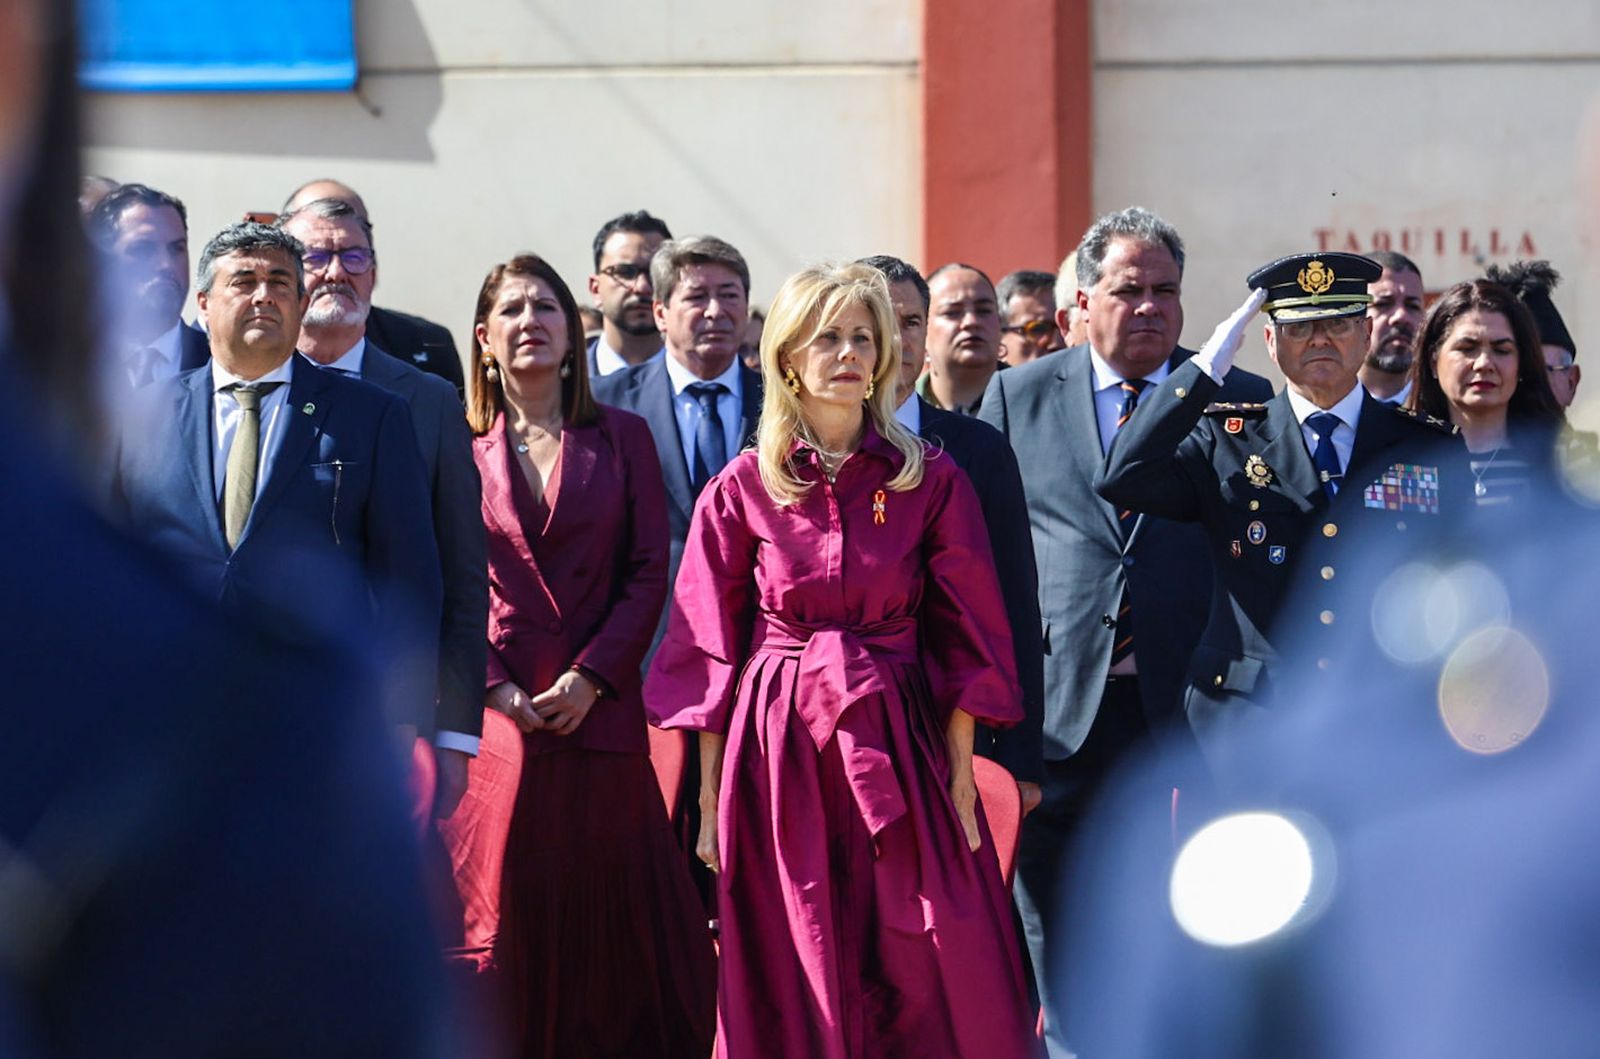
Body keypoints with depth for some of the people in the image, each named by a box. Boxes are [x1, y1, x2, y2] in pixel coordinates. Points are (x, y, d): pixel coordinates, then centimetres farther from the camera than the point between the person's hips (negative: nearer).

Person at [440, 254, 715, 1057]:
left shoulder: (623, 438, 9)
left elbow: (649, 572, 3)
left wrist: (589, 678, -8)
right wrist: (495, 688, -9)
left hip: (598, 711, 1)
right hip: (492, 716, 0)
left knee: (605, 919, 1)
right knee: (502, 920, 0)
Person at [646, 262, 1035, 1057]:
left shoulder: (932, 482, 3)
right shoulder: (741, 489, 3)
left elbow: (963, 635, 3)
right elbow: (707, 649, 3)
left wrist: (960, 774, -4)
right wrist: (710, 796, 0)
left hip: (900, 747, 0)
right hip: (777, 748, 0)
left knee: (927, 989, -2)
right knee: (790, 994, 4)